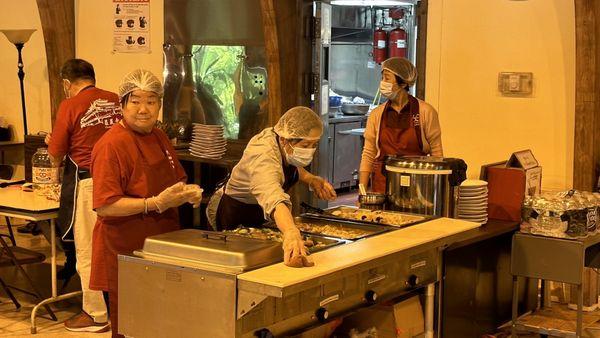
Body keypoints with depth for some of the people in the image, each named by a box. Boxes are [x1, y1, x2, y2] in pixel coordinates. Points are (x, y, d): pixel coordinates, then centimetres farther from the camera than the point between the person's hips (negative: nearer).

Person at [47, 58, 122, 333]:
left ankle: (97, 315, 14)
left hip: (87, 184, -5)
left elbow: (56, 158, -3)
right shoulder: (117, 102, 3)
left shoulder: (70, 106, -8)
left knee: (87, 251, 6)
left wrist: (51, 142, 20)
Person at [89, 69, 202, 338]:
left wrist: (188, 193, 2)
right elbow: (104, 205, -21)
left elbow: (175, 182, 25)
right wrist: (156, 203, -26)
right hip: (126, 253, -7)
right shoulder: (112, 145, -15)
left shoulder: (159, 137, 10)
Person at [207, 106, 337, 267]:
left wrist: (311, 180, -7)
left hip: (258, 216, 8)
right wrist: (291, 233, -78)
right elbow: (273, 198, -60)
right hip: (232, 217, -8)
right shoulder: (264, 155, -40)